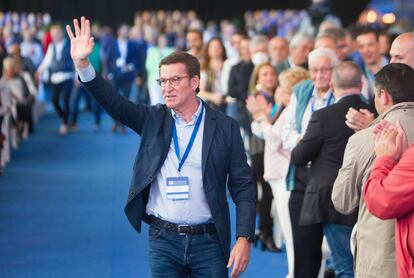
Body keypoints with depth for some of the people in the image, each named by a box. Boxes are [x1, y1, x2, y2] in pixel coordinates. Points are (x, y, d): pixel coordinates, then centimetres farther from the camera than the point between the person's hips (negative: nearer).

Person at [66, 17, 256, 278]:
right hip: (163, 239, 1)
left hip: (208, 242, -1)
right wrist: (83, 65, -23)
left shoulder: (225, 127, 0)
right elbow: (113, 102, -8)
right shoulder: (154, 119, 6)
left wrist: (244, 239, -10)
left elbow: (244, 187, -1)